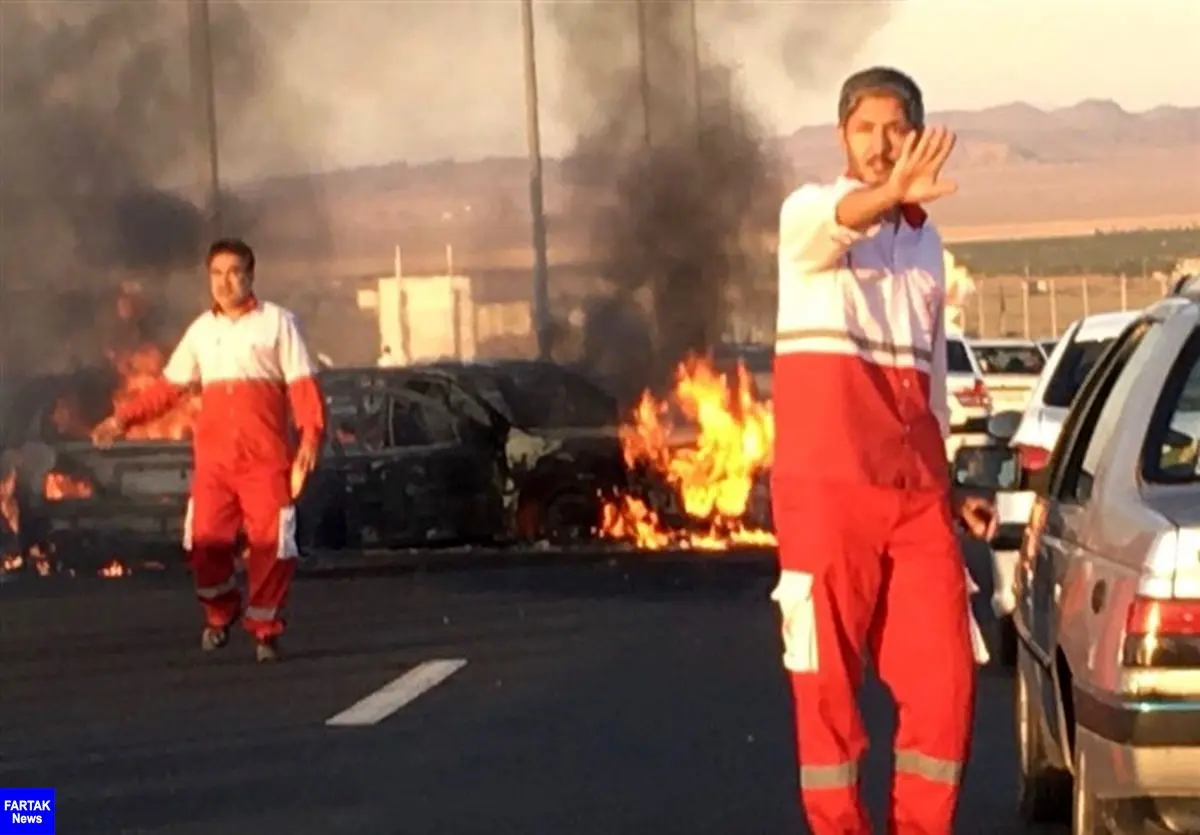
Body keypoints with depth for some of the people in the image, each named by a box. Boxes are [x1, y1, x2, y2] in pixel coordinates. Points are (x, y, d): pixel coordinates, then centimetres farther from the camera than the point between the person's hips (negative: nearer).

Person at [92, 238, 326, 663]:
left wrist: (310, 436, -15)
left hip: (266, 458, -3)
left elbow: (303, 385, -2)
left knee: (271, 544, -5)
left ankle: (265, 629, 10)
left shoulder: (277, 321, 5)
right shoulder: (201, 329, 14)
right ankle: (220, 613, 21)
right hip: (214, 459, 3)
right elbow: (169, 386, 18)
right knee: (204, 541, -4)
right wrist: (123, 418, 11)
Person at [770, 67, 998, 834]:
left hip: (916, 489, 5)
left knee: (945, 678, 0)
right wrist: (889, 196, -49)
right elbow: (832, 226, -27)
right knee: (829, 683, -1)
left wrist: (951, 488, 20)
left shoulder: (927, 239, 18)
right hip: (828, 483, -5)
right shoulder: (808, 211, 0)